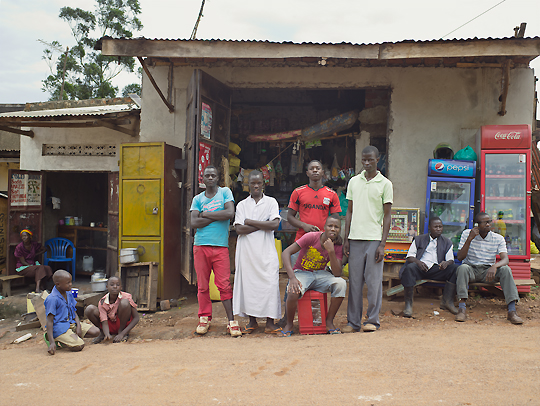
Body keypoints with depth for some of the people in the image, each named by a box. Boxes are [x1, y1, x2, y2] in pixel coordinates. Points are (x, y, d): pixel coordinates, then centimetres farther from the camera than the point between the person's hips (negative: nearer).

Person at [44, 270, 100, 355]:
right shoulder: (52, 299, -18)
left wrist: (78, 326, -5)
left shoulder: (69, 294, 8)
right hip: (59, 327, -8)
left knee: (95, 331, -2)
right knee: (79, 346, -24)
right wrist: (52, 343, -25)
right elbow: (50, 321, -19)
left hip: (72, 323, 8)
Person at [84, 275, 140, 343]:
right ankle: (102, 332, 4)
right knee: (89, 310, -20)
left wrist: (122, 333, -30)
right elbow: (104, 322, -19)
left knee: (124, 302, -30)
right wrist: (107, 335, -43)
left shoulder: (127, 297, -20)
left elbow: (136, 318, -20)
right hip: (110, 326, 2)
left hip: (124, 324, -2)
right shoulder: (102, 302, -15)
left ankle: (121, 331, -11)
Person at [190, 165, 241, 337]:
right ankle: (204, 318, 19)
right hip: (200, 246, 2)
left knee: (224, 285, -4)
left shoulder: (225, 192, 6)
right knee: (202, 285, 6)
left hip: (220, 246, -2)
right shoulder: (197, 199, 11)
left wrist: (205, 214, -5)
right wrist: (217, 216, -7)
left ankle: (231, 321, 0)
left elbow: (230, 213, -11)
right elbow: (194, 223, -2)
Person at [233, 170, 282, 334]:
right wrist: (263, 225, -8)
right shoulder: (242, 205, 11)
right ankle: (252, 321, 13)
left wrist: (251, 222, -6)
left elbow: (275, 224, -8)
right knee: (248, 283, 1)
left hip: (266, 251, -1)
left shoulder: (271, 202, 8)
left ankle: (270, 322, 1)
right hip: (246, 251, 1)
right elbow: (239, 229, -3)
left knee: (269, 284, -6)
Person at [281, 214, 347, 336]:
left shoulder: (338, 247, -7)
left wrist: (331, 252, -29)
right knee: (294, 292, -36)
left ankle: (329, 322, -8)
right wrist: (292, 278, -32)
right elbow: (286, 252, -21)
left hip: (320, 274, 3)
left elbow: (337, 274, -16)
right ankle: (289, 324, -6)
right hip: (301, 272, -3)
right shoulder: (311, 237, -18)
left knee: (341, 284, -26)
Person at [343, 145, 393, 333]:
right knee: (354, 280, 5)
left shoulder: (385, 184, 2)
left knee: (374, 281, 1)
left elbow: (387, 215, 0)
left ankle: (373, 320, 13)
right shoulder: (354, 181, 11)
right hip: (355, 238, 3)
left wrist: (382, 244, -7)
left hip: (374, 239, -3)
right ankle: (353, 321, 14)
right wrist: (346, 238, 7)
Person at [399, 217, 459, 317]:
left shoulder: (447, 242, 20)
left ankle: (447, 301, -20)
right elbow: (410, 257, 5)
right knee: (410, 268, -35)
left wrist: (446, 263, -19)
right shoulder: (419, 240, 16)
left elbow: (451, 260, 8)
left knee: (455, 269, -24)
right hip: (420, 267, -2)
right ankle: (408, 303, -30)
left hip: (437, 269, 2)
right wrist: (418, 262, -19)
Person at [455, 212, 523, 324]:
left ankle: (512, 311, -31)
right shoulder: (467, 234, -3)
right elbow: (460, 257, -11)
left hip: (488, 271, 2)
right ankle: (462, 308, -39)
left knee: (506, 269, -28)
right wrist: (469, 239, -23)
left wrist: (494, 266, -35)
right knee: (463, 268, -35)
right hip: (471, 269, -1)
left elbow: (505, 259, -13)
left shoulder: (498, 238, 0)